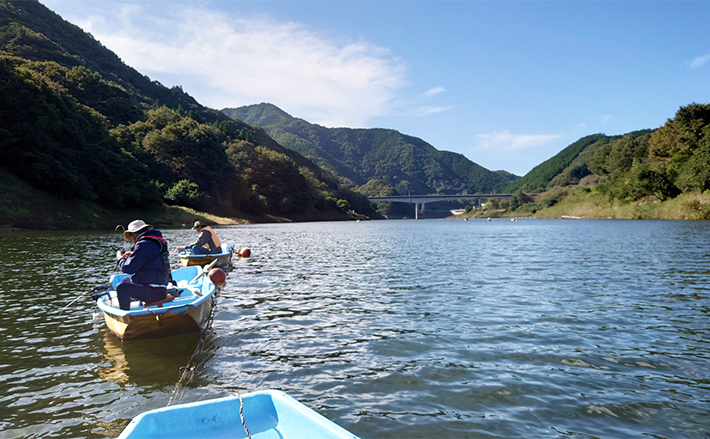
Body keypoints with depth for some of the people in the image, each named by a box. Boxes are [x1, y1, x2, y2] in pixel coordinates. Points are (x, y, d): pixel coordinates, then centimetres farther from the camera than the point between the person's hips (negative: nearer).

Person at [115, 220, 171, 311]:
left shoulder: (143, 245, -16)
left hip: (155, 292, -11)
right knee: (126, 280, 27)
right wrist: (132, 255, 24)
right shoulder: (156, 242, 14)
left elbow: (128, 268, -18)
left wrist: (120, 258, 2)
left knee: (121, 287, -20)